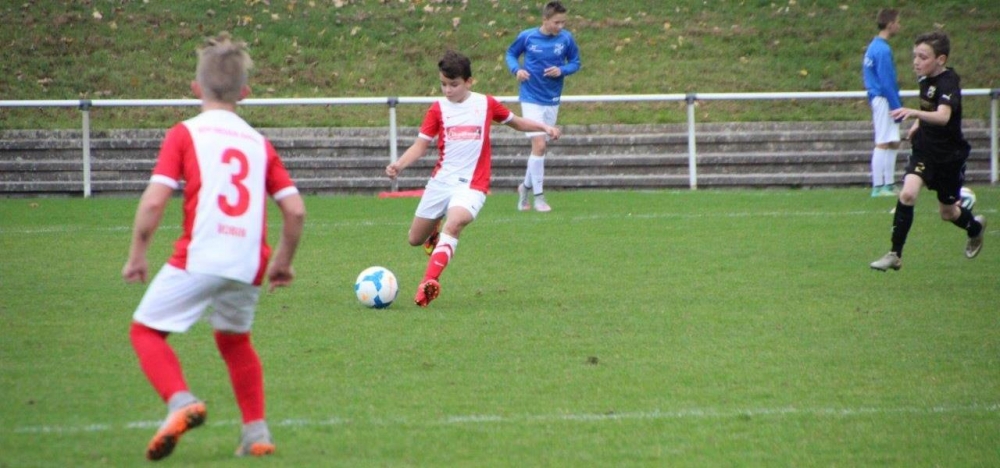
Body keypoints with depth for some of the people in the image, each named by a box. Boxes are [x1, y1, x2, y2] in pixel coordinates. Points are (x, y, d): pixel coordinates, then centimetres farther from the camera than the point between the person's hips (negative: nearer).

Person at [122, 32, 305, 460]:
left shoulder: (185, 134, 3)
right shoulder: (259, 143, 14)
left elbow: (153, 201, -7)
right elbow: (295, 211, 10)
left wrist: (136, 256, 4)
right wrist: (283, 262, 24)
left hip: (198, 259, -4)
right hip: (248, 265, 5)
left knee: (146, 330, 9)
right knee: (235, 340, 27)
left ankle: (181, 401, -15)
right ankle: (256, 431, 22)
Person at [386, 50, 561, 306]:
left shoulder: (485, 104, 3)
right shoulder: (438, 109, 4)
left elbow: (516, 122, 18)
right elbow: (421, 144, 2)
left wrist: (544, 127, 4)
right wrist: (399, 164, -15)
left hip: (471, 184, -3)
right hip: (440, 180, 3)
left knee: (454, 224, -31)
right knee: (415, 239, 8)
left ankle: (429, 282, -40)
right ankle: (434, 236, 46)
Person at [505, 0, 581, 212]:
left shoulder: (566, 39, -5)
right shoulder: (527, 37, -10)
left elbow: (575, 63, 5)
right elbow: (511, 53, 7)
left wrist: (562, 70, -16)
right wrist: (517, 69, -13)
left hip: (552, 100, 3)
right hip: (531, 98, -3)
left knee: (539, 147, 12)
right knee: (539, 145, -12)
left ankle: (526, 186, 34)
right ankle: (538, 197, -5)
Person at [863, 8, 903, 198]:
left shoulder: (873, 47, 14)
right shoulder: (883, 50, -17)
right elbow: (886, 83, -19)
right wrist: (897, 107, -16)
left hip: (877, 97, 10)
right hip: (884, 100, -10)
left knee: (893, 143, 12)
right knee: (883, 143, -7)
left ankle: (889, 184, 14)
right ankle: (878, 187, -5)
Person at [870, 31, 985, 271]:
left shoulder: (948, 83, -24)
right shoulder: (926, 80, -2)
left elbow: (943, 116, -44)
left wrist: (915, 114, -60)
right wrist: (917, 125, 7)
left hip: (949, 155, -5)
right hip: (925, 150, 5)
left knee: (947, 211, 12)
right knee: (907, 193, -19)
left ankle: (975, 227, 47)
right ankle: (895, 254, -15)